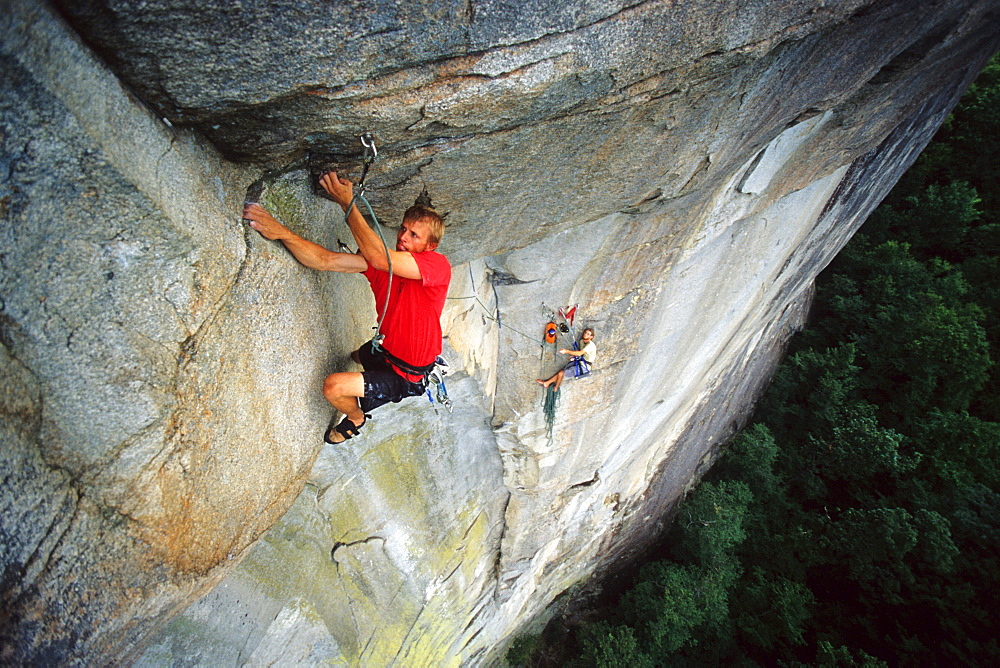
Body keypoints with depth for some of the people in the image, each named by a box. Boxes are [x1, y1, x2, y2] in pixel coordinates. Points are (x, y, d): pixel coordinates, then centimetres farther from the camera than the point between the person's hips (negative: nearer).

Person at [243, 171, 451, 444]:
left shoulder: (438, 265, -29)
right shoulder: (383, 260, -11)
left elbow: (379, 258, -43)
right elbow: (326, 261, -20)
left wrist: (347, 203, -37)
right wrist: (282, 232, -35)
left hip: (408, 377, -8)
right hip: (387, 350, 8)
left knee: (334, 386, -15)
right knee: (357, 356, 37)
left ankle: (356, 419, 20)